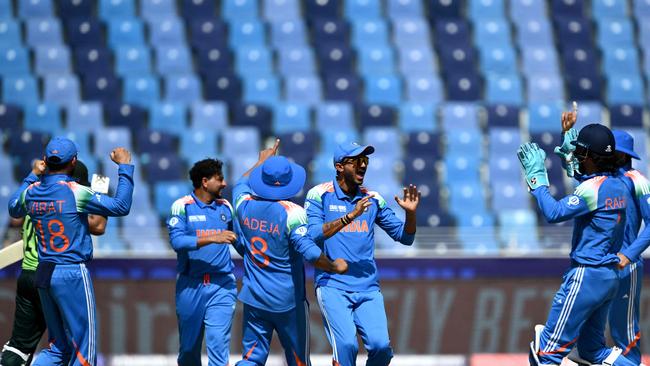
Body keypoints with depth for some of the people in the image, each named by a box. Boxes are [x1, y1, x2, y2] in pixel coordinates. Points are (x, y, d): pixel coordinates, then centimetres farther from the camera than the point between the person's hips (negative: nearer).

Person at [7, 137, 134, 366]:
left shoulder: (31, 192, 3)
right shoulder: (75, 192, -14)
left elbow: (14, 209, 27)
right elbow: (121, 206, -13)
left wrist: (34, 175, 33)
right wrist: (125, 167, -4)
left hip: (43, 276, 7)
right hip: (72, 274, -7)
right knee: (84, 347, 1)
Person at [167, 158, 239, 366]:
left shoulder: (226, 207, 10)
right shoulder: (182, 206, -2)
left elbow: (238, 240, 23)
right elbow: (177, 241, -16)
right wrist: (213, 238, -22)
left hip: (221, 285, 2)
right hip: (190, 285, -1)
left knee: (219, 343, -11)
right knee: (189, 347, 9)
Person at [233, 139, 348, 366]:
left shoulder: (245, 205, -1)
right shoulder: (292, 213, -17)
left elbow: (241, 185, 25)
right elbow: (309, 252, -27)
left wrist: (262, 161, 38)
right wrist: (334, 267, -11)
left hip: (254, 298, 4)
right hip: (288, 300, -4)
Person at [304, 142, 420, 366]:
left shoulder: (373, 200, 12)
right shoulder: (319, 195, 0)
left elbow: (404, 237, 14)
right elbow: (313, 235, -15)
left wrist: (410, 212, -6)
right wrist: (351, 216, -22)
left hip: (368, 288, 4)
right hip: (332, 286, -4)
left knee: (380, 346, -13)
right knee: (346, 345, -22)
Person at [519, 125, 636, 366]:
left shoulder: (594, 187, -18)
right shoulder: (620, 185, 9)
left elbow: (554, 213, -24)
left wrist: (536, 176, -14)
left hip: (586, 276, -10)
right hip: (611, 277, 10)